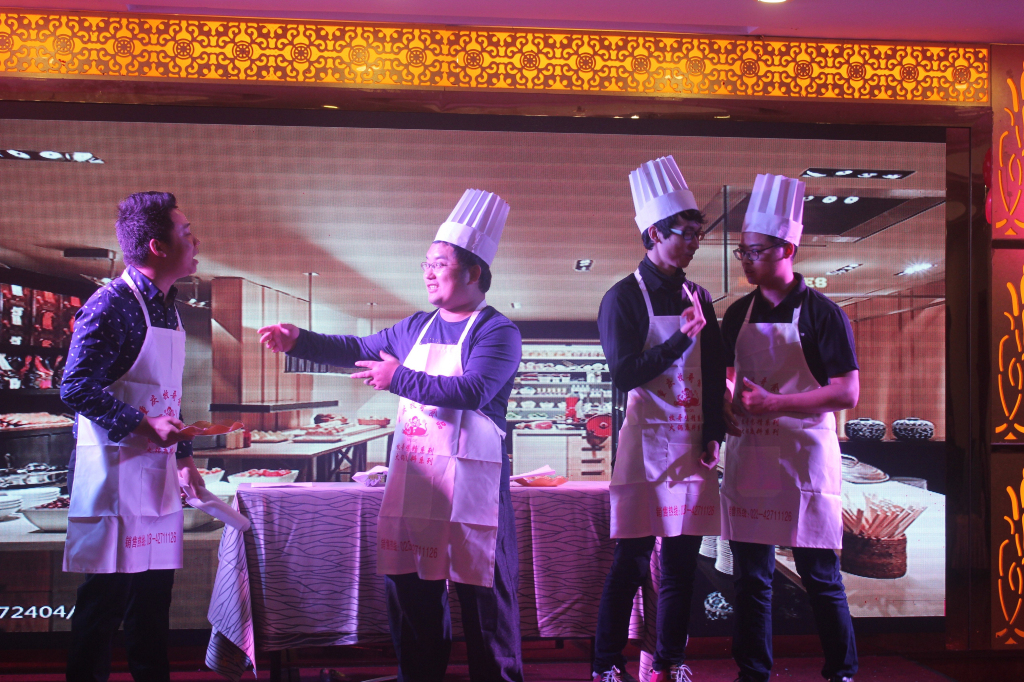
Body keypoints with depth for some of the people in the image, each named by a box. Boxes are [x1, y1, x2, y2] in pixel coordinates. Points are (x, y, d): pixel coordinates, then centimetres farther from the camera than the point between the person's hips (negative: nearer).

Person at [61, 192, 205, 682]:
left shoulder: (166, 308, 14)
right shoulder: (112, 304, -12)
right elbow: (76, 388, -19)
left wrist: (183, 452, 16)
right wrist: (140, 426, -25)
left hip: (159, 476, 8)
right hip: (116, 473, -8)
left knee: (154, 596, 15)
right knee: (104, 599, 1)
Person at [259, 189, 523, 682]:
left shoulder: (496, 332, -8)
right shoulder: (416, 327, 14)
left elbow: (472, 390, -22)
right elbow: (358, 350, 21)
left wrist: (399, 379, -17)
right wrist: (298, 341, 10)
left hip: (469, 484, -7)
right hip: (412, 477, 7)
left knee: (483, 591, 2)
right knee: (408, 585, 13)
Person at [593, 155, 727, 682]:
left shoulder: (698, 297, 13)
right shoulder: (623, 298, -4)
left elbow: (715, 375, 13)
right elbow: (624, 373, -13)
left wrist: (713, 436, 4)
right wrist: (682, 338, -17)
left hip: (693, 445, 5)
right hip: (646, 442, -5)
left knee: (682, 560, 10)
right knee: (632, 561, -1)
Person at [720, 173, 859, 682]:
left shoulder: (821, 312, -6)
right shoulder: (738, 314, 10)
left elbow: (847, 394, -11)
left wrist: (774, 402, -17)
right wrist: (725, 403, -2)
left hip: (804, 457, -5)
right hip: (748, 455, 5)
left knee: (820, 576, 4)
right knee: (750, 575, 10)